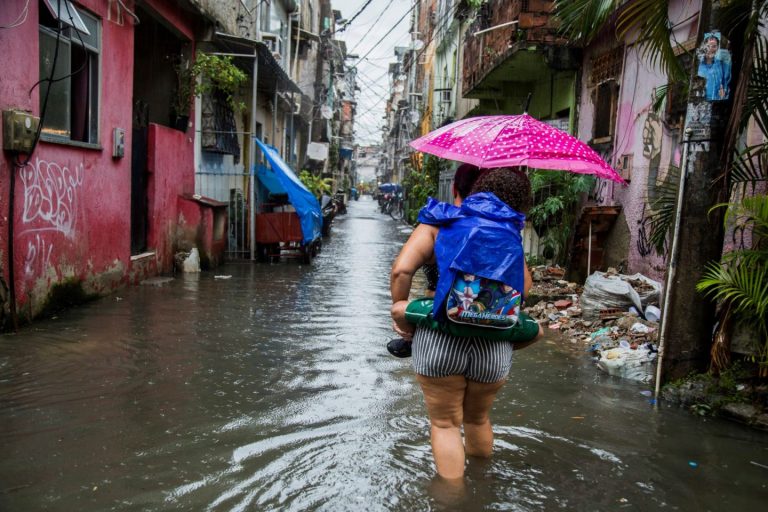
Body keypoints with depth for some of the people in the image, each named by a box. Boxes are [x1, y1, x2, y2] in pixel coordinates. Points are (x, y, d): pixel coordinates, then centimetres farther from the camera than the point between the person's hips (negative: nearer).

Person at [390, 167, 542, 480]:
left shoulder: (440, 223, 6)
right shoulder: (511, 237, 14)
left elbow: (402, 269, -6)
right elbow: (524, 286, 7)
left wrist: (400, 310, 6)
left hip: (440, 338, -3)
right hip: (494, 345, 3)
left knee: (444, 423, 16)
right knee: (478, 418, 28)